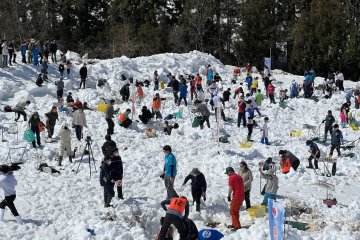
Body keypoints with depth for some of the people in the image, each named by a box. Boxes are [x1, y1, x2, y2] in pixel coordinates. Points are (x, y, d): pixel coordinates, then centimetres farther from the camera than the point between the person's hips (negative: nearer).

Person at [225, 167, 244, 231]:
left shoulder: (231, 177, -8)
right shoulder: (239, 177, 16)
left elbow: (230, 188, -11)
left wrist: (229, 196, -1)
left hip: (236, 197, -9)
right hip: (242, 196, 9)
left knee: (233, 211, -3)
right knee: (236, 211, 20)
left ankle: (237, 226, -6)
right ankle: (234, 224, 30)